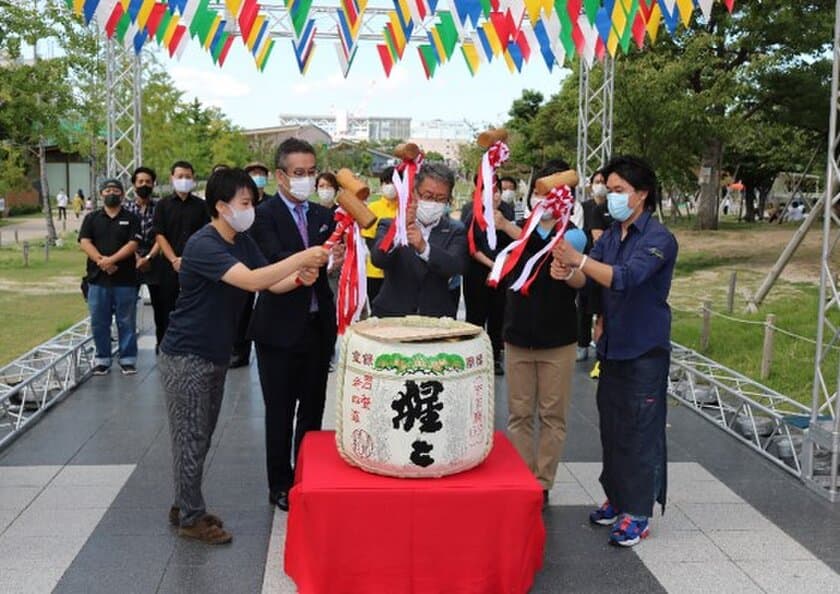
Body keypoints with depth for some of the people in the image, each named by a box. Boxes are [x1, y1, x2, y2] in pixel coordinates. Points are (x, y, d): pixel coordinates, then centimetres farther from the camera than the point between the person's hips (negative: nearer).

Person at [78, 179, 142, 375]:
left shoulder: (131, 219, 5)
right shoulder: (91, 218, 10)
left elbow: (133, 244, -6)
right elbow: (84, 242, -1)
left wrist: (111, 260, -18)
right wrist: (101, 260, -17)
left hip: (125, 279, -2)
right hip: (97, 279, 2)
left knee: (126, 322, 4)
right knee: (99, 322, 6)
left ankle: (128, 359, 12)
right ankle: (102, 359, 17)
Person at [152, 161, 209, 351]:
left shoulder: (200, 205, 7)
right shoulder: (163, 205, 6)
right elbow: (159, 235, 0)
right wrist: (174, 259, -11)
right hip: (169, 265, 0)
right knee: (166, 306, 3)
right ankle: (162, 342, 15)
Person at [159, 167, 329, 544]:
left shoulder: (242, 242, 4)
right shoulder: (203, 245, -23)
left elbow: (270, 284, 1)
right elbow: (251, 281, -35)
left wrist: (298, 278, -19)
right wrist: (301, 257, -36)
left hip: (215, 355, 9)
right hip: (185, 357, -8)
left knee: (201, 437, 17)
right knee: (190, 438, 2)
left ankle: (184, 506, 31)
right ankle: (191, 518, 15)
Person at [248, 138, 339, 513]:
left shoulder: (323, 215, 9)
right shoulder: (264, 215, -9)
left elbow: (334, 258, -2)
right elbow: (276, 261, -24)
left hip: (317, 325, 5)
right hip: (281, 327, -5)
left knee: (313, 408, 15)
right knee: (280, 412, 6)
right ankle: (280, 485, 21)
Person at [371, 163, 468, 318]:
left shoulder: (455, 231, 6)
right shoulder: (390, 226, 5)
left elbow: (455, 267, -14)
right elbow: (378, 260, -14)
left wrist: (423, 247, -31)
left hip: (436, 319, 1)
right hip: (391, 317, 0)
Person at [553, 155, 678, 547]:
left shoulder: (658, 239, -13)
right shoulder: (610, 237, 9)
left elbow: (626, 278, -28)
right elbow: (590, 281, 5)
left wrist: (578, 259, -37)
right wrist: (565, 273, -16)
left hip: (645, 351, -7)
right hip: (612, 346, 7)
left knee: (641, 431, 0)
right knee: (612, 426, 15)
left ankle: (637, 513, 10)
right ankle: (617, 497, 29)